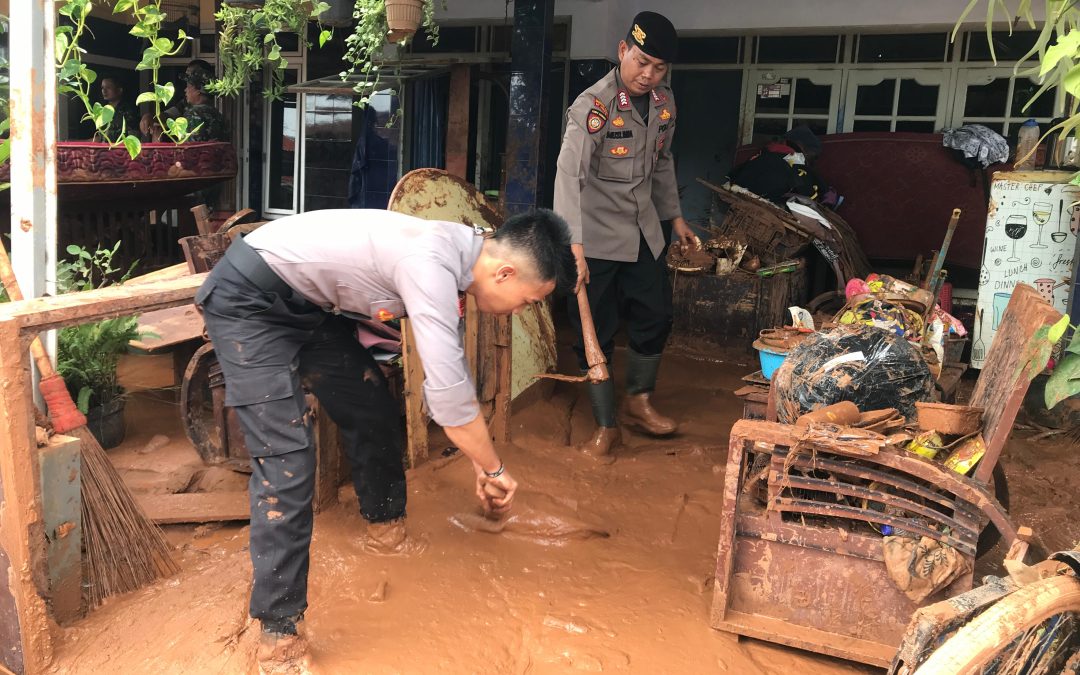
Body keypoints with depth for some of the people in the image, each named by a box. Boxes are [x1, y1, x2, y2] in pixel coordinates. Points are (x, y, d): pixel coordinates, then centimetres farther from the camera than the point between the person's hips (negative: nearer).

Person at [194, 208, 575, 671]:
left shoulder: (455, 255, 0)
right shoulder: (431, 264, -30)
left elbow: (452, 374, 12)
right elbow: (447, 395, -29)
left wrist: (479, 465, 15)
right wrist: (495, 469, -12)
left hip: (307, 302, 9)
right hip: (246, 297, -9)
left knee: (373, 410, 15)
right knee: (287, 459, -15)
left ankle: (385, 529, 39)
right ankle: (278, 632, -6)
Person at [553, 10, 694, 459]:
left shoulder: (664, 102, 1)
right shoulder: (593, 106, -22)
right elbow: (570, 173, -33)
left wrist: (674, 215, 20)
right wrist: (573, 244, -44)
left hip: (645, 229, 7)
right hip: (597, 234, -7)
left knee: (655, 317, 12)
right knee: (596, 331, -1)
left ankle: (638, 401, 33)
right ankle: (606, 427, 12)